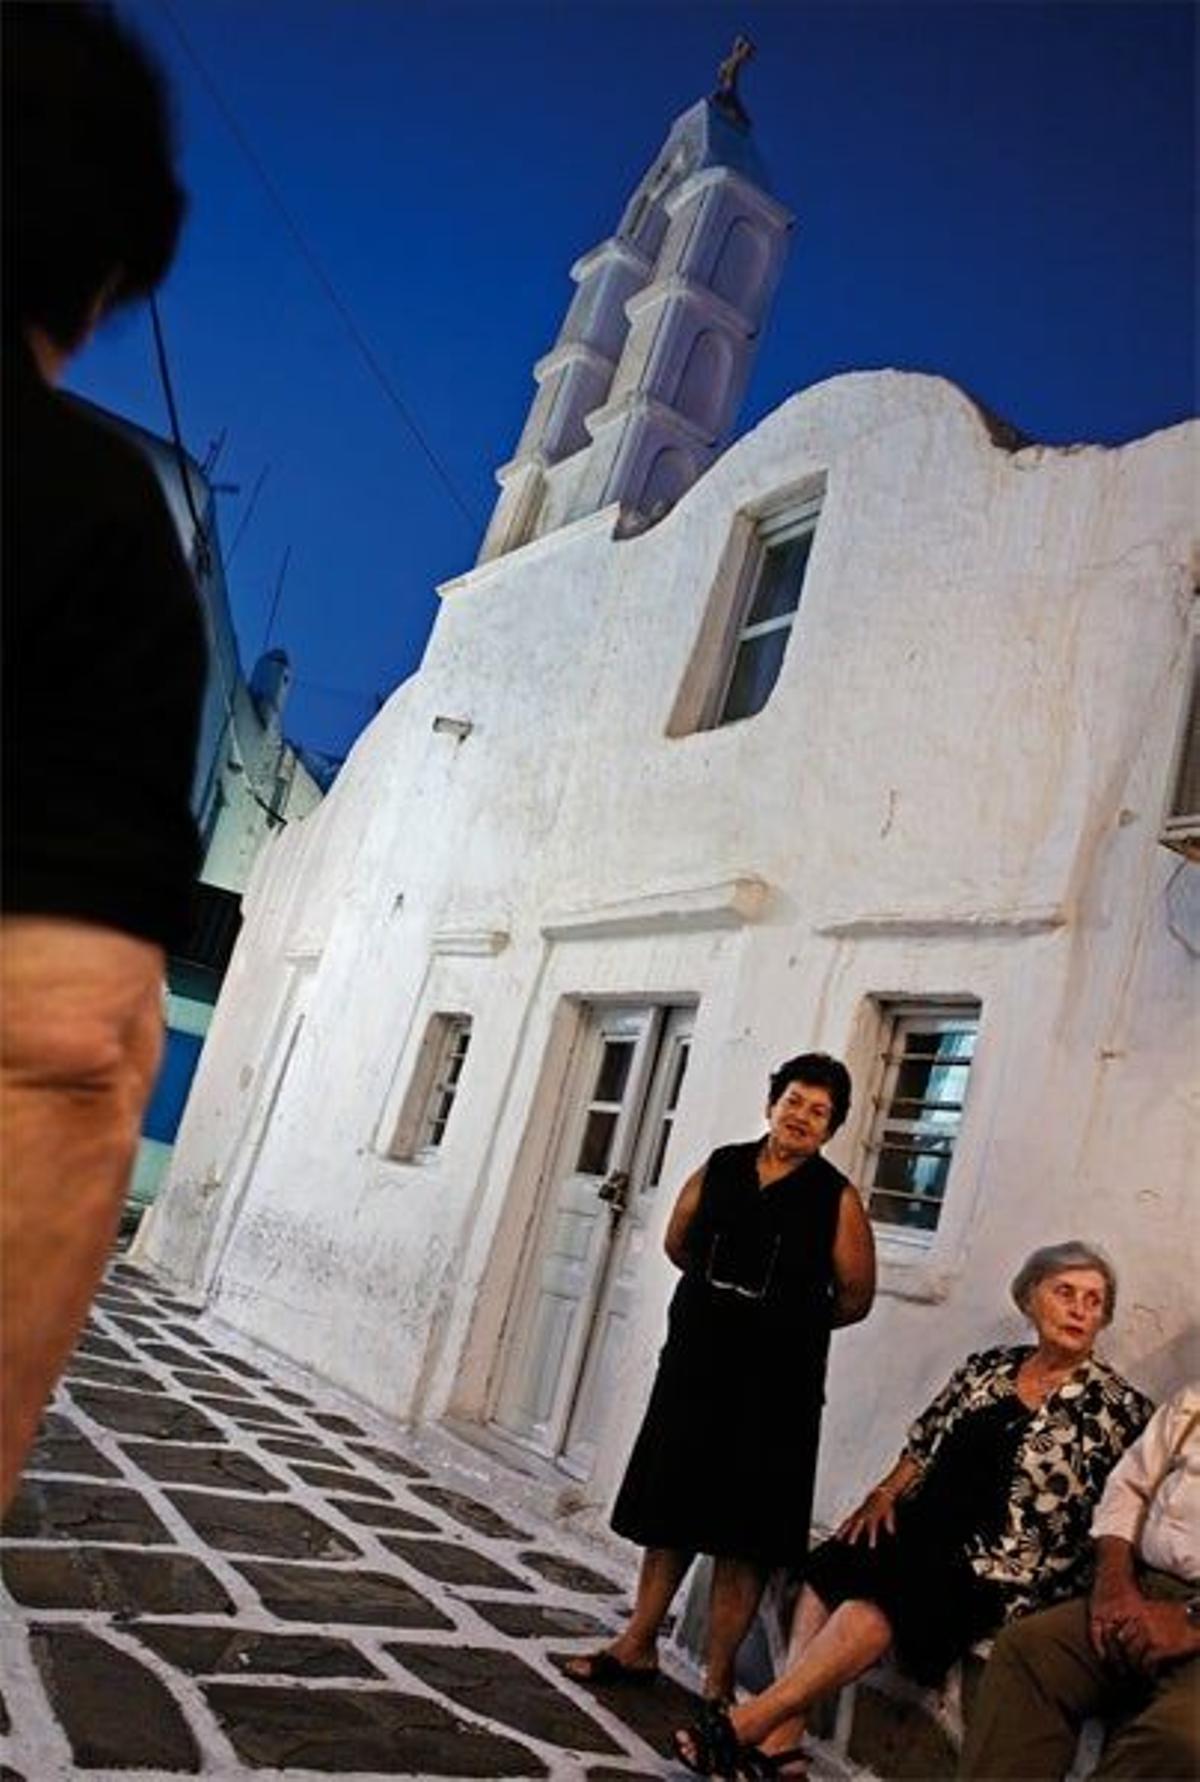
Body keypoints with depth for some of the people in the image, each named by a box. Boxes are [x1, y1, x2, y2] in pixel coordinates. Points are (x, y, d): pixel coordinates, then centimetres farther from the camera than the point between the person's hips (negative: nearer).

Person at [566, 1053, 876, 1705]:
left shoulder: (837, 1199, -6)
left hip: (774, 1388, -3)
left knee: (741, 1538, 4)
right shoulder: (719, 1169, 3)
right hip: (693, 1367, 3)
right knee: (669, 1514, 14)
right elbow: (678, 1244, 17)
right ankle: (638, 1646, 31)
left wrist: (788, 1322, 8)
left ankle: (718, 1682, 18)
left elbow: (855, 1297, 0)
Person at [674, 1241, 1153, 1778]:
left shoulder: (1117, 1405, 0)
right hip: (926, 1533, 5)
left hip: (1009, 1574, -5)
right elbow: (923, 1446, 17)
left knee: (882, 1590, -30)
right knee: (828, 1565, -22)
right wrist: (885, 1493, 4)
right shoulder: (988, 1367, 12)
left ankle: (748, 1724, -26)